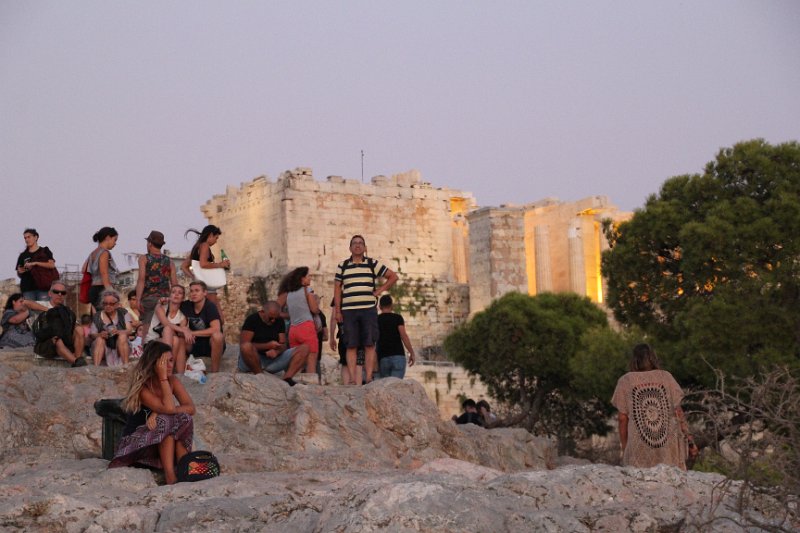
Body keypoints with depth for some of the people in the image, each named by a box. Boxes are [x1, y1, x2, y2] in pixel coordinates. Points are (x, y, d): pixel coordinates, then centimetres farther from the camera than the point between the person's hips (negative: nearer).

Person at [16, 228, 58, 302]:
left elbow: (52, 265, -5)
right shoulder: (23, 255, 15)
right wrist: (20, 271, -5)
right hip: (27, 288, 2)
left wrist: (35, 263, -13)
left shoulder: (45, 251, 9)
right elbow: (19, 274, 19)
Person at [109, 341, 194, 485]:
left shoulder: (172, 381, -1)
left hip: (164, 443, 5)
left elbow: (191, 408, -14)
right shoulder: (142, 387, -18)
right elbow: (169, 408, -31)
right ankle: (170, 477, -37)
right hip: (136, 440, -5)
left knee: (183, 418, -23)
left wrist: (160, 413, -26)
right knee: (166, 421, -31)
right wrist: (163, 377, -28)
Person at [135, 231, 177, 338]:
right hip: (165, 299, 3)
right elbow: (175, 284, 8)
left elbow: (141, 279, -7)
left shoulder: (144, 258, 5)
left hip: (148, 298, -3)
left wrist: (138, 299, -10)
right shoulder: (169, 261, 13)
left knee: (147, 328, -6)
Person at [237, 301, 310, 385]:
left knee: (304, 348, -11)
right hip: (251, 363, -5)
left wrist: (276, 351, -20)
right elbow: (244, 345, -18)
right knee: (246, 347, -41)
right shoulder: (252, 319, -9)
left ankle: (287, 378, -30)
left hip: (272, 361, 5)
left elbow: (283, 345, 4)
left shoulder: (279, 321, 7)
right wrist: (268, 345, -25)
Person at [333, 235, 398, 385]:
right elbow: (337, 288, 11)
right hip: (348, 310, 1)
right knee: (351, 346, -3)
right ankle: (353, 379, -3)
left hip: (369, 309, -1)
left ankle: (369, 378, -4)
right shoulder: (343, 266, 12)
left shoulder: (373, 264, 9)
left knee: (369, 345, -4)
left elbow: (393, 277, 13)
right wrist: (337, 311, 3)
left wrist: (379, 291, 4)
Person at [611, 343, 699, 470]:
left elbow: (622, 418, 2)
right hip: (668, 446, 1)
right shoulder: (665, 377, 6)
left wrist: (624, 448, 8)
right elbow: (678, 411, 4)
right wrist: (689, 440, 10)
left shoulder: (625, 381, 4)